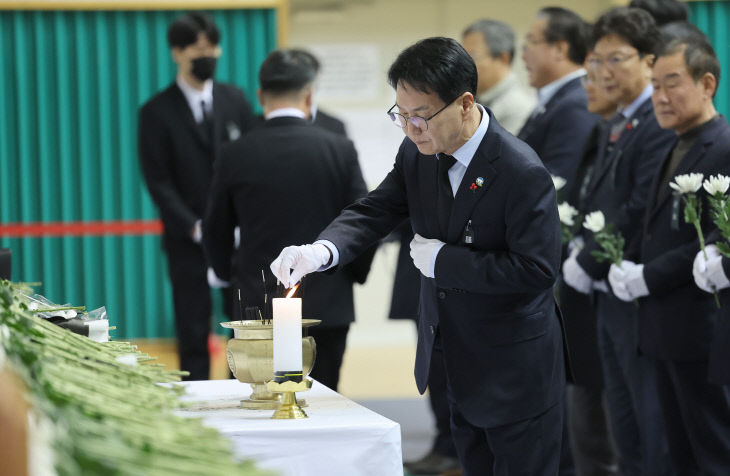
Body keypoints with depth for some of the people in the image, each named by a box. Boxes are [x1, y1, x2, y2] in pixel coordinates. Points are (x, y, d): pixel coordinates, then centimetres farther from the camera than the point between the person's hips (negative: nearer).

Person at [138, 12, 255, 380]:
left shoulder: (234, 100, 8)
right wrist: (194, 228, -13)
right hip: (189, 239, -3)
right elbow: (158, 181, -5)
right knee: (193, 332, 1)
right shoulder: (157, 112, -2)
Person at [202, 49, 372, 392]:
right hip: (327, 305, 0)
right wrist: (354, 273, 17)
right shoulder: (339, 150, -5)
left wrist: (228, 274, 26)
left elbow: (216, 232, 7)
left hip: (260, 307, 0)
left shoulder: (236, 155, -3)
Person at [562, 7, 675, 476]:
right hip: (610, 295, 10)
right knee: (625, 423, 16)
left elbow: (642, 211, -22)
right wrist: (584, 250, 2)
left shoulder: (662, 124, -18)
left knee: (655, 425, -2)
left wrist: (590, 265, -14)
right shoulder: (615, 127, 15)